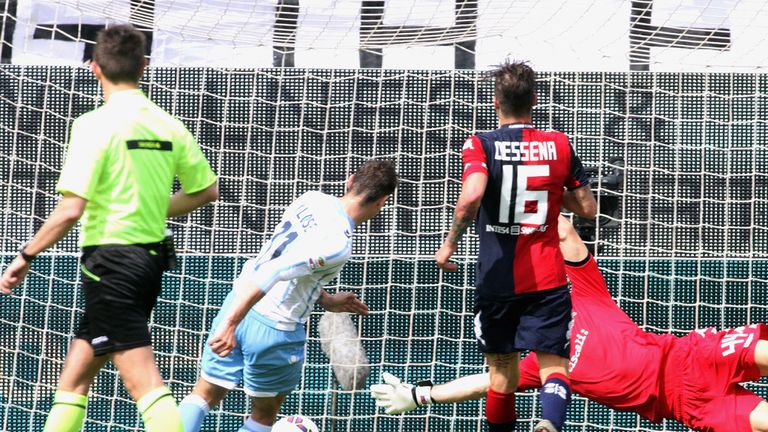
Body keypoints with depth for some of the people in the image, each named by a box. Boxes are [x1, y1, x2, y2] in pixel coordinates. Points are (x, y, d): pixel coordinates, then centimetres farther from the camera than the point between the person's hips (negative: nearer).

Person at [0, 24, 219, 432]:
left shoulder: (95, 124, -14)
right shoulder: (168, 125, 5)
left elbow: (70, 210, -19)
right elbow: (207, 189, 15)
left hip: (110, 258, -7)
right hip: (151, 257, 7)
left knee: (145, 382, -10)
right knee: (74, 375, 16)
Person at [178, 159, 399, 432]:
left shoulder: (311, 199, 1)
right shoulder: (338, 244, -22)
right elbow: (270, 274, -30)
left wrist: (325, 300, 21)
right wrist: (230, 324, -30)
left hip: (237, 301, 6)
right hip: (275, 329, -6)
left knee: (205, 395, 15)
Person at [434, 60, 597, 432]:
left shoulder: (481, 145, -5)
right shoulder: (559, 145, 2)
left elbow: (471, 196, -24)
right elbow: (588, 209, 8)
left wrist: (450, 242, -10)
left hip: (496, 279, 0)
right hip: (547, 281, 0)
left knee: (503, 370, 15)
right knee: (553, 364, -3)